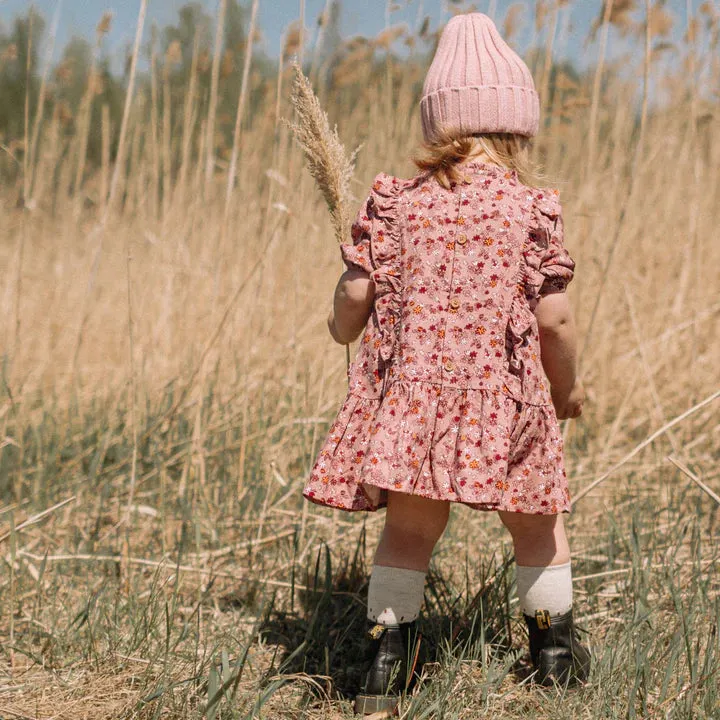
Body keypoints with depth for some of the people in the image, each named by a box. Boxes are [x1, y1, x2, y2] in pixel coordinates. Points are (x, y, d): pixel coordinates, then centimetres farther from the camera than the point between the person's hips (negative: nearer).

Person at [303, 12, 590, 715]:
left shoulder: (396, 201, 2)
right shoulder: (532, 208, -3)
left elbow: (357, 290, 1)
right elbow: (554, 319, -4)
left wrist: (342, 326, 24)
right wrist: (568, 387, 12)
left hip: (410, 389, 2)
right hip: (503, 393, -1)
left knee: (408, 528, 13)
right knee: (536, 522, 18)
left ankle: (387, 658, 10)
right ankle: (554, 651, 31)